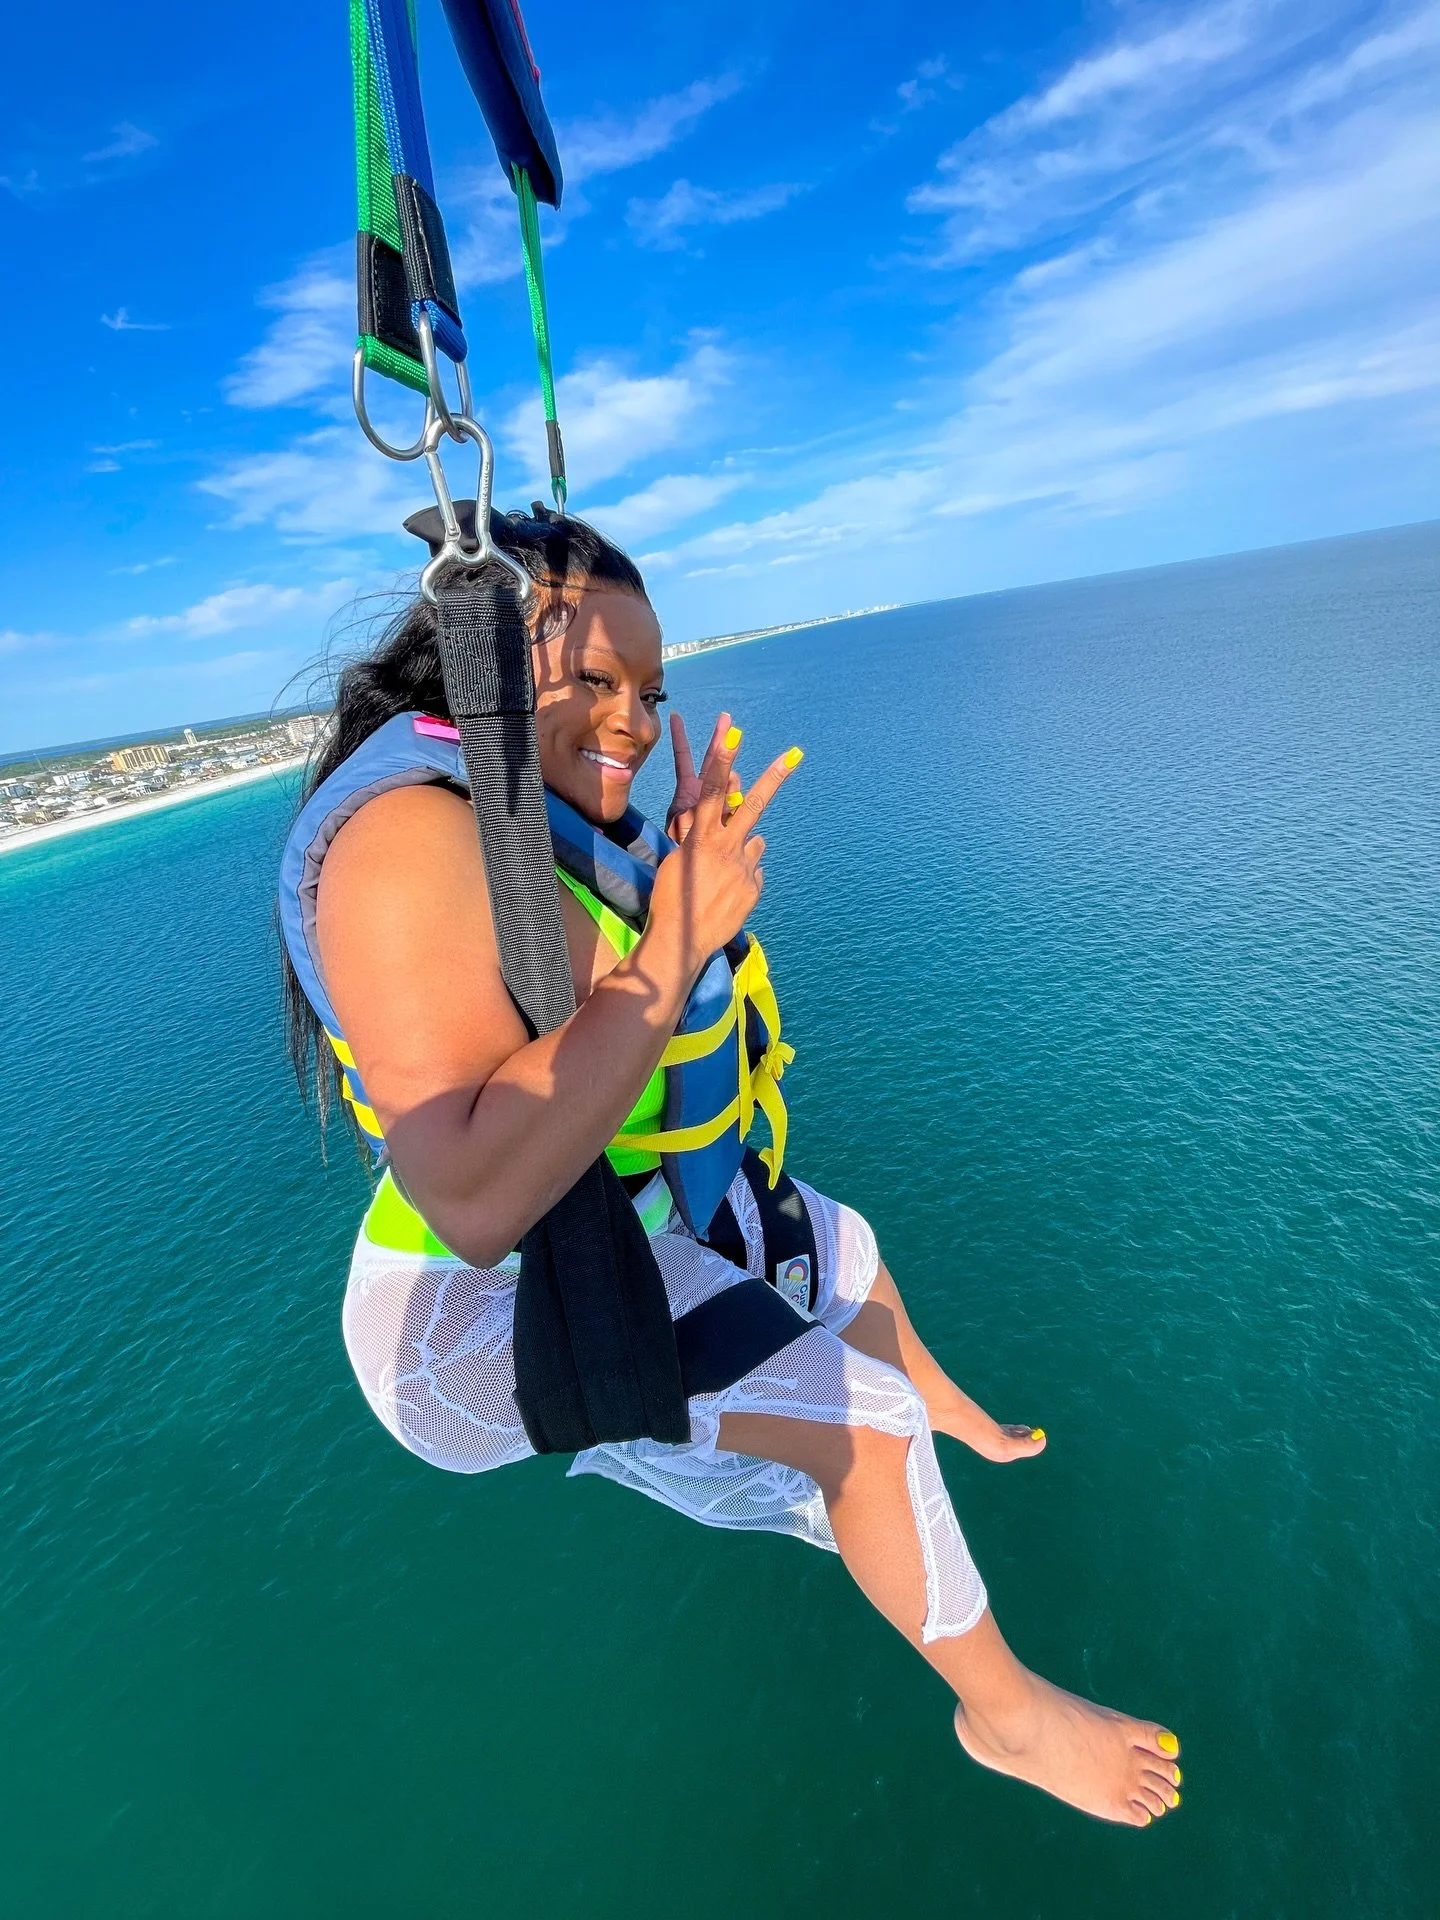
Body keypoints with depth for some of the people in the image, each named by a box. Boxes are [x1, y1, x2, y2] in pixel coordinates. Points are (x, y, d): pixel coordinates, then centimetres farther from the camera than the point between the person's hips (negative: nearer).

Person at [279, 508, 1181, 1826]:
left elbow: (634, 1017, 10)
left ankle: (939, 1402, 55)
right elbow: (475, 1199, -38)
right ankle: (1005, 1713, 22)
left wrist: (688, 866, -5)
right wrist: (676, 940, -34)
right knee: (864, 1415, -9)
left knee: (837, 1242, 23)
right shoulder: (413, 837, -28)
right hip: (495, 1307, -9)